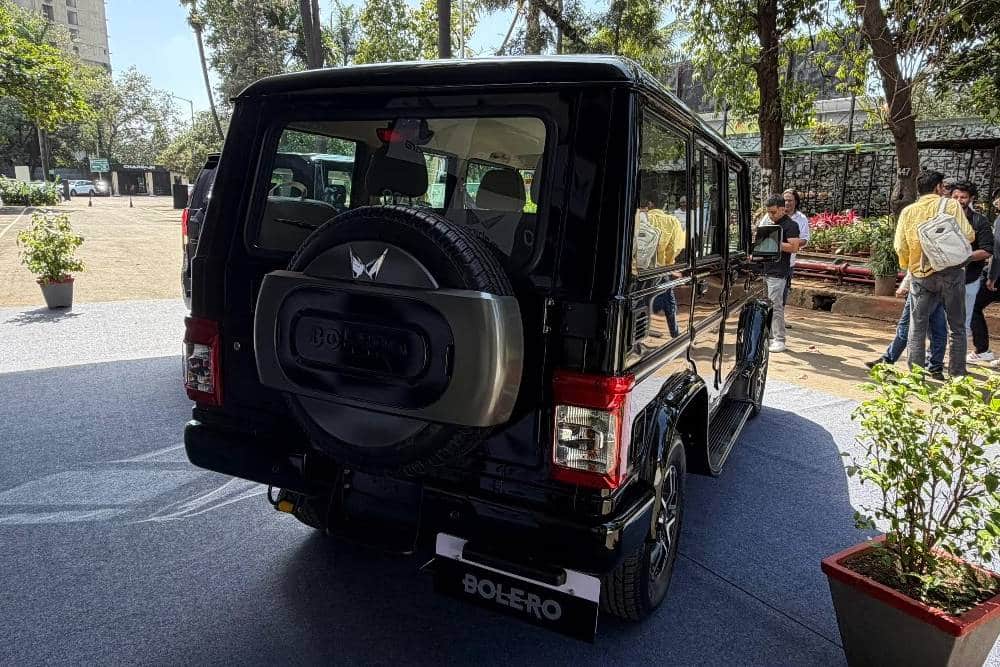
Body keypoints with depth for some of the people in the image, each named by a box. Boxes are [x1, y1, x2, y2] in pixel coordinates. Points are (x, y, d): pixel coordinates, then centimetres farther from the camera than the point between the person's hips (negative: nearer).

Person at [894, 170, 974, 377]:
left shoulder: (908, 212, 5)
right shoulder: (951, 205, -2)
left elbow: (900, 246, 2)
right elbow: (967, 235, -8)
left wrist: (907, 267, 19)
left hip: (921, 274, 2)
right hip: (951, 272, -2)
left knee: (917, 329, 8)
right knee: (957, 327, 10)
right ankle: (957, 376, 13)